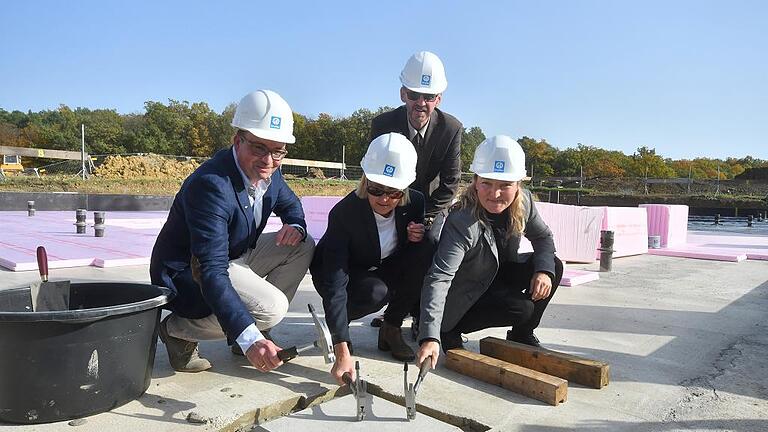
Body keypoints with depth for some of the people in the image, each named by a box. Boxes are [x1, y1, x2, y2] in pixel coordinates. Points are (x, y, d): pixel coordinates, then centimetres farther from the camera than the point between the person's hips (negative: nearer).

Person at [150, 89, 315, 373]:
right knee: (271, 308, -28)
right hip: (185, 275, -9)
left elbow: (290, 203, 17)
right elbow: (212, 273, -38)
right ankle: (177, 330, -5)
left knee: (303, 246, 1)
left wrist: (296, 226, -10)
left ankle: (257, 332, 6)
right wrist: (249, 339, -47)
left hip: (234, 257, 9)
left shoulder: (269, 172, -6)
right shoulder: (211, 185, -32)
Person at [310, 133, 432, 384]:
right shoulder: (344, 213, -33)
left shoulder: (415, 202, -19)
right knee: (376, 292, -36)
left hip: (382, 270, 5)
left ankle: (391, 328, -6)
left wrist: (418, 238, -25)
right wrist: (342, 353, -45)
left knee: (424, 255, -24)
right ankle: (335, 324, -1)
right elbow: (335, 284, -38)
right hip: (345, 273, -4)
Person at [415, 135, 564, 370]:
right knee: (522, 309, -25)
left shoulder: (523, 202, -15)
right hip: (467, 295, -6)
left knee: (553, 267, -10)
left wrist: (544, 270, -21)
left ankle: (522, 334, 9)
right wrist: (430, 338, -51)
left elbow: (543, 237, 2)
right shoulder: (462, 222, -35)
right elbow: (438, 278, -41)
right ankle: (451, 330, -5)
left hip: (500, 273, 7)